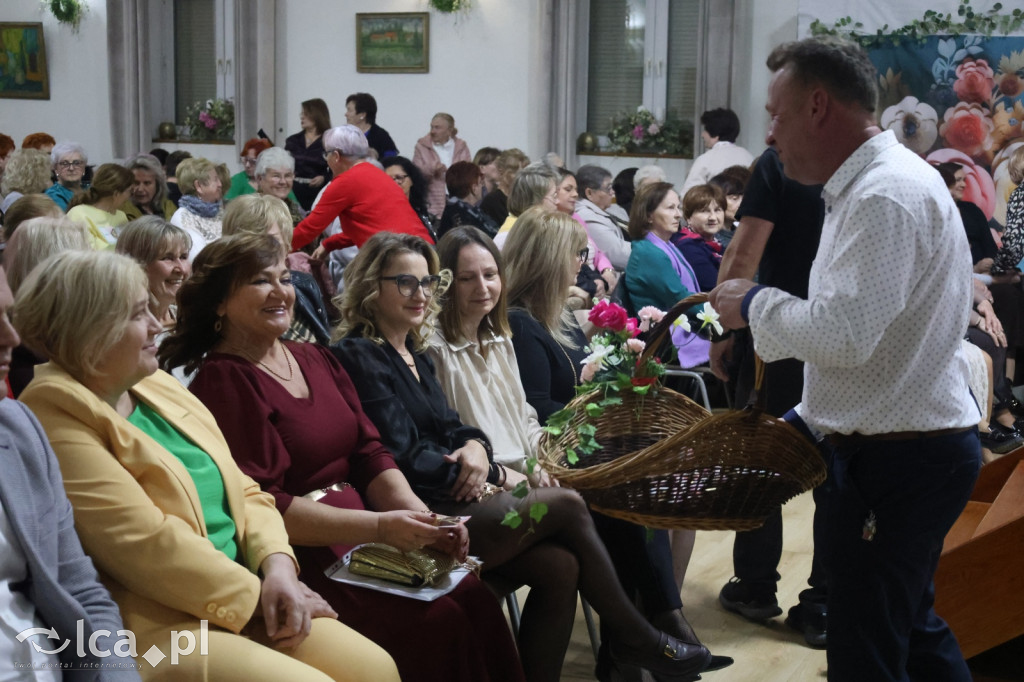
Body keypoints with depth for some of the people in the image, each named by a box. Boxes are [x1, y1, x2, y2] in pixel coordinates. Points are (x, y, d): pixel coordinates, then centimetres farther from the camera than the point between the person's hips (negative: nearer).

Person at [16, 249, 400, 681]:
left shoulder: (159, 388, 13)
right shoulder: (56, 420, -12)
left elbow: (244, 493, 13)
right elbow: (146, 544, -19)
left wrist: (279, 567, -6)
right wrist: (259, 597, -12)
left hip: (247, 601, 8)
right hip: (157, 628, -8)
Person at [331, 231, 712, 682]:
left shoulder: (413, 353, 19)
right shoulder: (359, 355, -9)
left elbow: (451, 427, 17)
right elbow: (405, 459, -14)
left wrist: (476, 447, -9)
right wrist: (497, 475, -7)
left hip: (450, 503, 8)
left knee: (559, 566, -15)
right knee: (566, 506, -12)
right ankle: (634, 638, 4)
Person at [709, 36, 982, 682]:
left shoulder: (886, 195, -19)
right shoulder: (872, 184, 14)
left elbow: (845, 333, -27)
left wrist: (755, 303, -11)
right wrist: (807, 416, 18)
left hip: (898, 458, -11)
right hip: (919, 443, 11)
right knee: (913, 629, 23)